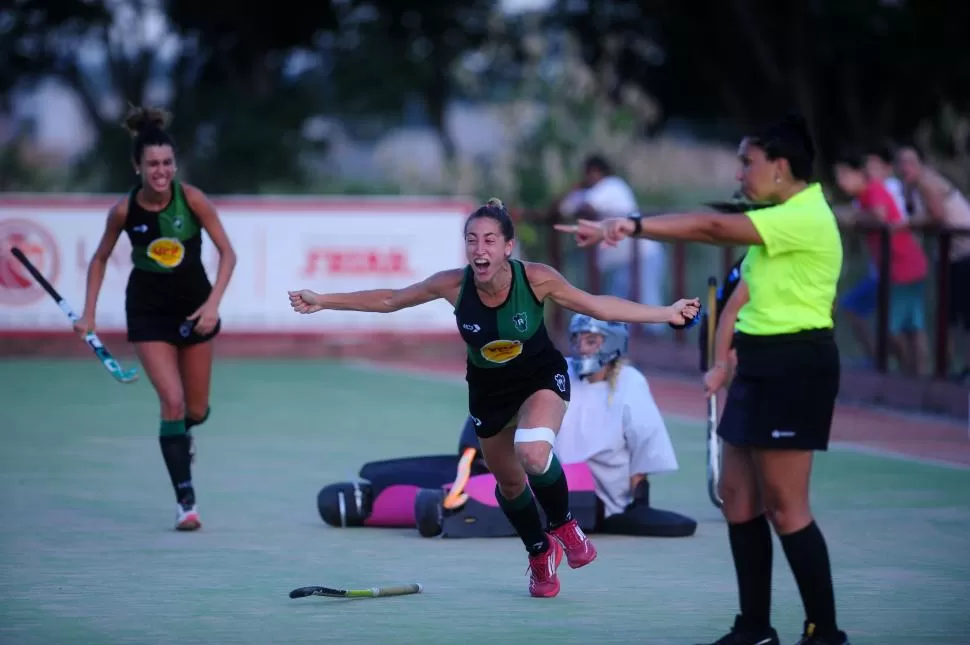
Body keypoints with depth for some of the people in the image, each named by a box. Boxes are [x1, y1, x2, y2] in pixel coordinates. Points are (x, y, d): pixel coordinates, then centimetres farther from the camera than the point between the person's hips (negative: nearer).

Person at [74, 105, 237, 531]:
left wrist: (213, 302, -24)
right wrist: (89, 314, -2)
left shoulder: (191, 198, -17)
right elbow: (101, 259, 3)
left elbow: (227, 252, -12)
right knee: (172, 400, -17)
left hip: (194, 306, 1)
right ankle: (186, 501, -12)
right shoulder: (124, 210, -14)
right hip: (148, 309, -1)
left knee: (196, 410, 10)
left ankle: (181, 433, 49)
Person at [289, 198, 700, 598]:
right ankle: (540, 554, 46)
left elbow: (600, 307, -14)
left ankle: (562, 526, -1)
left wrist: (665, 314, -18)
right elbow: (389, 300, -9)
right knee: (508, 481, 15)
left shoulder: (536, 280, -27)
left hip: (542, 378, -3)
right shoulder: (453, 285, -24)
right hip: (489, 389, 3)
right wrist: (323, 302, -11)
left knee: (532, 452, -32)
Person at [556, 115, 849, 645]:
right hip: (762, 364, 10)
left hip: (793, 366, -10)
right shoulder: (778, 222, 16)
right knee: (737, 494, 10)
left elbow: (712, 227, -27)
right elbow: (742, 298, 18)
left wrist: (631, 226, -31)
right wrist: (721, 363, 9)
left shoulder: (804, 219, -17)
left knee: (783, 505, -8)